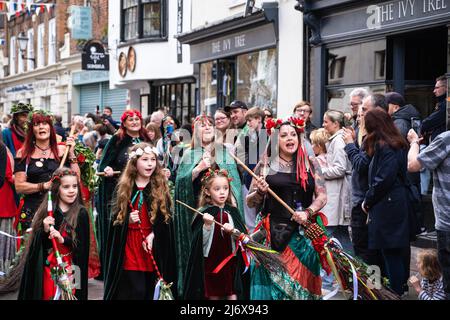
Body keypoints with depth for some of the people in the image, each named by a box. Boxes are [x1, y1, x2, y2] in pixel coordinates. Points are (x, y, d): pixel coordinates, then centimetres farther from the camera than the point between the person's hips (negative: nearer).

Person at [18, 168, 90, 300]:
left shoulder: (81, 214, -5)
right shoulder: (45, 211, 0)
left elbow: (83, 246, -8)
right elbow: (35, 245, 1)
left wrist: (63, 240, -22)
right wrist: (45, 231, -17)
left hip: (69, 270, -2)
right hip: (46, 270, 2)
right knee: (47, 295, 7)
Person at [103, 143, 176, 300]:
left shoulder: (161, 187, 4)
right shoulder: (124, 187, 5)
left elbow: (165, 217, 0)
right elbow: (115, 219, 8)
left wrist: (153, 235, -15)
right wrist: (128, 221, -13)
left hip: (155, 249, 0)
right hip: (129, 247, 0)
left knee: (152, 292, 4)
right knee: (134, 292, -3)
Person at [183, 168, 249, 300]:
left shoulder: (233, 212, 5)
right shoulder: (204, 214, -3)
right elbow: (200, 242, -7)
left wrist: (233, 231, -19)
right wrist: (207, 225, -22)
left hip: (231, 263, 1)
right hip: (210, 263, -1)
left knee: (233, 295, -2)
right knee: (213, 295, 7)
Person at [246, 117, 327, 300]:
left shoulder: (310, 163, 8)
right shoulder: (266, 165, 5)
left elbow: (322, 196, 4)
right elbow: (250, 202, 9)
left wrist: (307, 212, -13)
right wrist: (260, 192, -11)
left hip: (303, 233, 1)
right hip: (273, 233, -1)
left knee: (300, 278, 2)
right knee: (271, 280, -4)